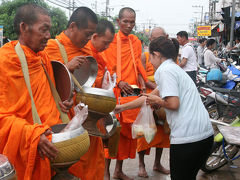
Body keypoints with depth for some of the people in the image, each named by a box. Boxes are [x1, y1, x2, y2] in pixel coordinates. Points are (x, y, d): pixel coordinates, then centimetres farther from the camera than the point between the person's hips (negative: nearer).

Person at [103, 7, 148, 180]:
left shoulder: (136, 41, 14)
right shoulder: (111, 40, -2)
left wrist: (147, 82, 4)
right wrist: (119, 82, -20)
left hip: (132, 93, 6)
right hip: (114, 92, -6)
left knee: (128, 131, 11)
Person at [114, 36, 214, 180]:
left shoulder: (165, 69, -8)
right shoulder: (175, 68, 21)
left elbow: (173, 103, -20)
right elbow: (151, 96, 26)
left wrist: (156, 100, 1)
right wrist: (122, 107, 32)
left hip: (187, 139, -9)